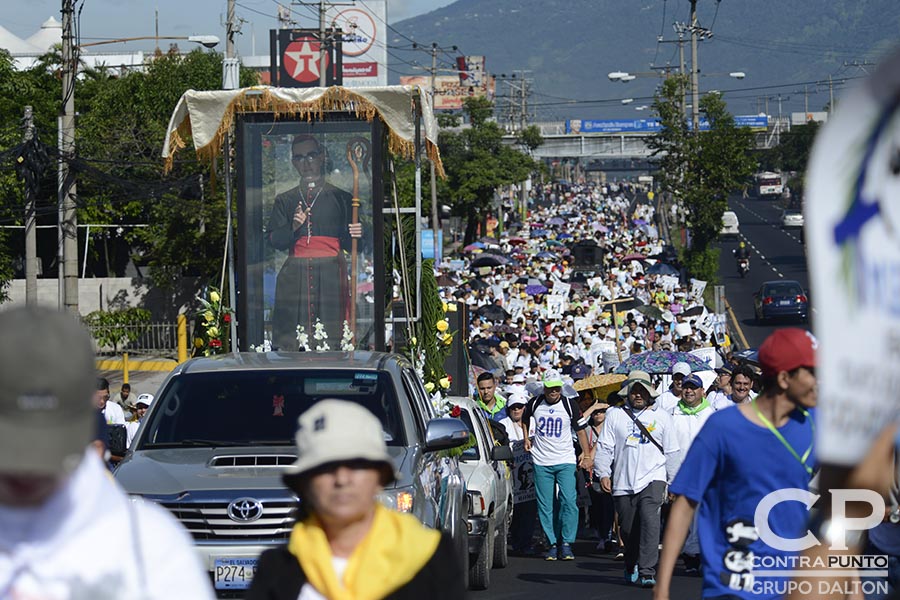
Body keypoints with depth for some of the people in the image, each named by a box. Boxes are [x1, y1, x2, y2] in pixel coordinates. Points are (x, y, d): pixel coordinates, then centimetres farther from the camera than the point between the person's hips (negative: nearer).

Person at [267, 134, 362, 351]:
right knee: (289, 341, -8)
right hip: (294, 276, 2)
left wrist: (355, 235, -12)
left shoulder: (340, 197, 12)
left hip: (330, 275, -2)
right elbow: (273, 240, 9)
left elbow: (348, 245, 10)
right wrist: (292, 228, -9)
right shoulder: (285, 201, 17)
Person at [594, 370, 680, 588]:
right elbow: (605, 447, 4)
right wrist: (603, 473, -9)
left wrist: (673, 482, 12)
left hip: (652, 479, -1)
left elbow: (671, 452, 13)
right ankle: (631, 567, 32)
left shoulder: (661, 416, 8)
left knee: (649, 520, -20)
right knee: (628, 529, 7)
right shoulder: (615, 415, 6)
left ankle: (647, 572, -22)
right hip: (623, 482, 1)